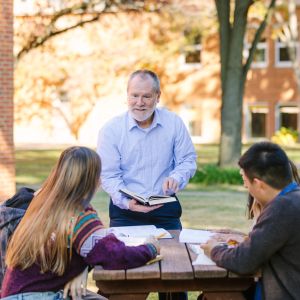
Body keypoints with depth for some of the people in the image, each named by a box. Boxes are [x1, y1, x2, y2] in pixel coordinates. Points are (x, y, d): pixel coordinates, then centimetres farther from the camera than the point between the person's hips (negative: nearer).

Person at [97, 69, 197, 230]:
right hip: (126, 212, -2)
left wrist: (176, 178, -15)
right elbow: (109, 175, -7)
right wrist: (127, 202, -23)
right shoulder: (110, 130, -5)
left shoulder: (174, 123, 1)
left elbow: (187, 161, 7)